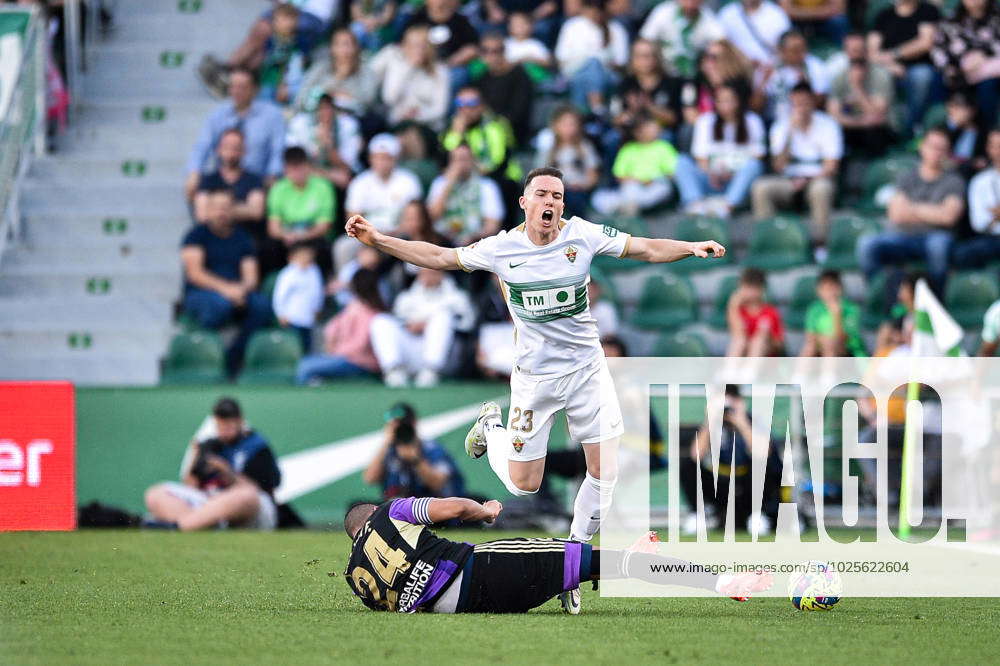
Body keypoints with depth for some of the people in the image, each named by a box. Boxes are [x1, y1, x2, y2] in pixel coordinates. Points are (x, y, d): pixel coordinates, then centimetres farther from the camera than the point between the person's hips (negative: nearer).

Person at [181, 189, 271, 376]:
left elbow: (251, 276, 9)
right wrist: (226, 289, -19)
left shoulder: (242, 238, 16)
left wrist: (242, 289, -16)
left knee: (262, 304, -27)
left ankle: (233, 357, -23)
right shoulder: (197, 235, 4)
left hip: (237, 294, 4)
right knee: (221, 303, -39)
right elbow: (194, 273, -8)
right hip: (199, 294, -4)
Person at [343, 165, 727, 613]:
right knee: (523, 485, 3)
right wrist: (377, 240, -6)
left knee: (607, 471, -7)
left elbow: (645, 249, -6)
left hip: (587, 369, 1)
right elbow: (440, 258, 0)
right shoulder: (500, 248, -8)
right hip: (534, 375, -1)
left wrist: (691, 248, -23)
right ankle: (492, 427, 36)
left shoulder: (583, 235, -7)